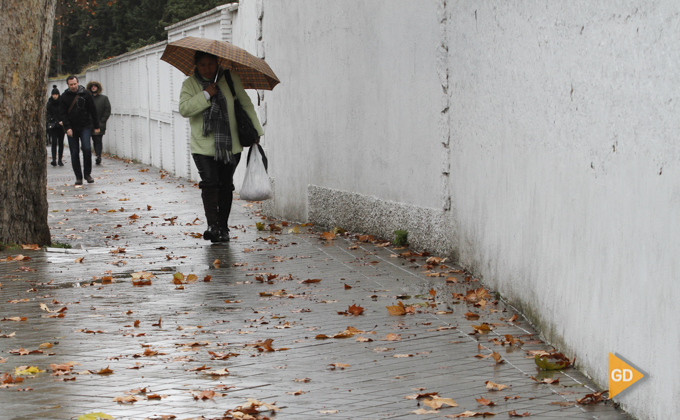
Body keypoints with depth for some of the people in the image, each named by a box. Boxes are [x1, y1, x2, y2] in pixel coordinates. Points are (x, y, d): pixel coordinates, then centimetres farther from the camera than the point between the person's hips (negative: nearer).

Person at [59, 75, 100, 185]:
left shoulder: (86, 94, 2)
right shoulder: (64, 97, 3)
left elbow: (93, 111, 6)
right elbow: (63, 113, 1)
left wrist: (96, 126, 5)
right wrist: (67, 128, -11)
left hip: (85, 127, -1)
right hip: (72, 128, 1)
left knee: (86, 148, -16)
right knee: (74, 153, 1)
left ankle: (87, 173, -2)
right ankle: (78, 177, 8)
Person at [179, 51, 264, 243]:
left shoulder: (230, 79, 4)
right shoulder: (190, 84, 2)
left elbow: (246, 104, 9)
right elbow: (184, 109, -12)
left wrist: (256, 132, 6)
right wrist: (206, 95, -19)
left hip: (230, 145, 2)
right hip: (203, 146, -1)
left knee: (225, 186, 6)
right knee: (209, 182, -16)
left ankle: (223, 228, 16)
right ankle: (212, 225, -17)